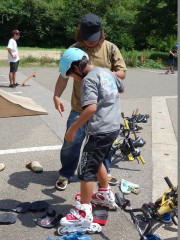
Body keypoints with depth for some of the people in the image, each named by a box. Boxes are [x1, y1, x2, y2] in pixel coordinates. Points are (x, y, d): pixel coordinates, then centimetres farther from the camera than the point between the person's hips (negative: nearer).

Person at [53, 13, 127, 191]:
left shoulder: (110, 48, -4)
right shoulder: (74, 49, -5)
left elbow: (122, 73, -4)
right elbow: (64, 75, -10)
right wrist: (57, 96, -24)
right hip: (80, 107, -1)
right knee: (71, 142, 3)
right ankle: (66, 174, 24)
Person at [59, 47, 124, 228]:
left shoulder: (89, 79, -15)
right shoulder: (107, 72, 11)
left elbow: (91, 108, -27)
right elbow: (122, 88, 29)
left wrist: (72, 129, -21)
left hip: (99, 131, -9)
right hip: (113, 127, 9)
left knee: (86, 170, 0)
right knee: (96, 161, 27)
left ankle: (83, 213, 8)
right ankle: (106, 195, 41)